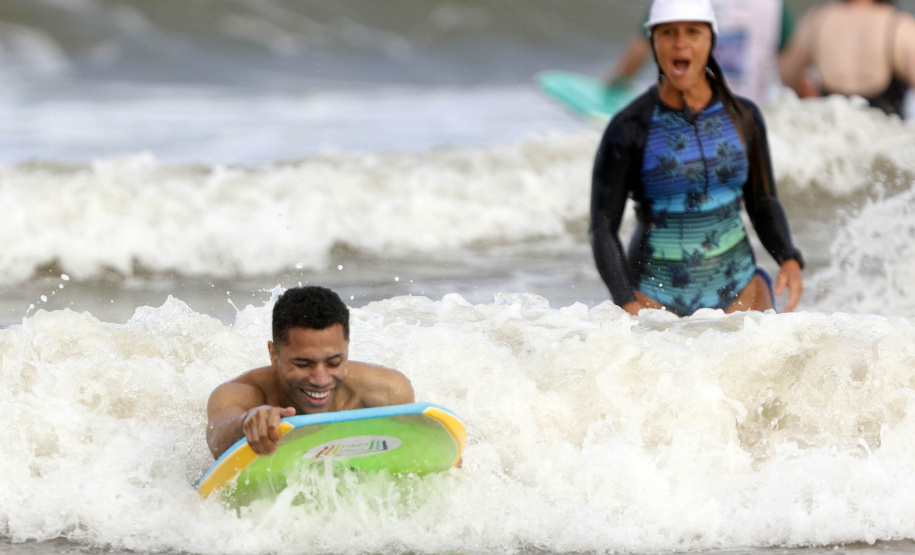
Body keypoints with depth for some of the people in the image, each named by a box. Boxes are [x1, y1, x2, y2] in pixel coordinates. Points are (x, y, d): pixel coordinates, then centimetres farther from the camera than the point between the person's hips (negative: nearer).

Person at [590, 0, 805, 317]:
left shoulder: (743, 117, 4)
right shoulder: (628, 129, -7)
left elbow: (763, 203, 14)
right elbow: (603, 227, -4)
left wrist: (789, 260, -5)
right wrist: (625, 303, -16)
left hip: (736, 286, 3)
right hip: (656, 294, -3)